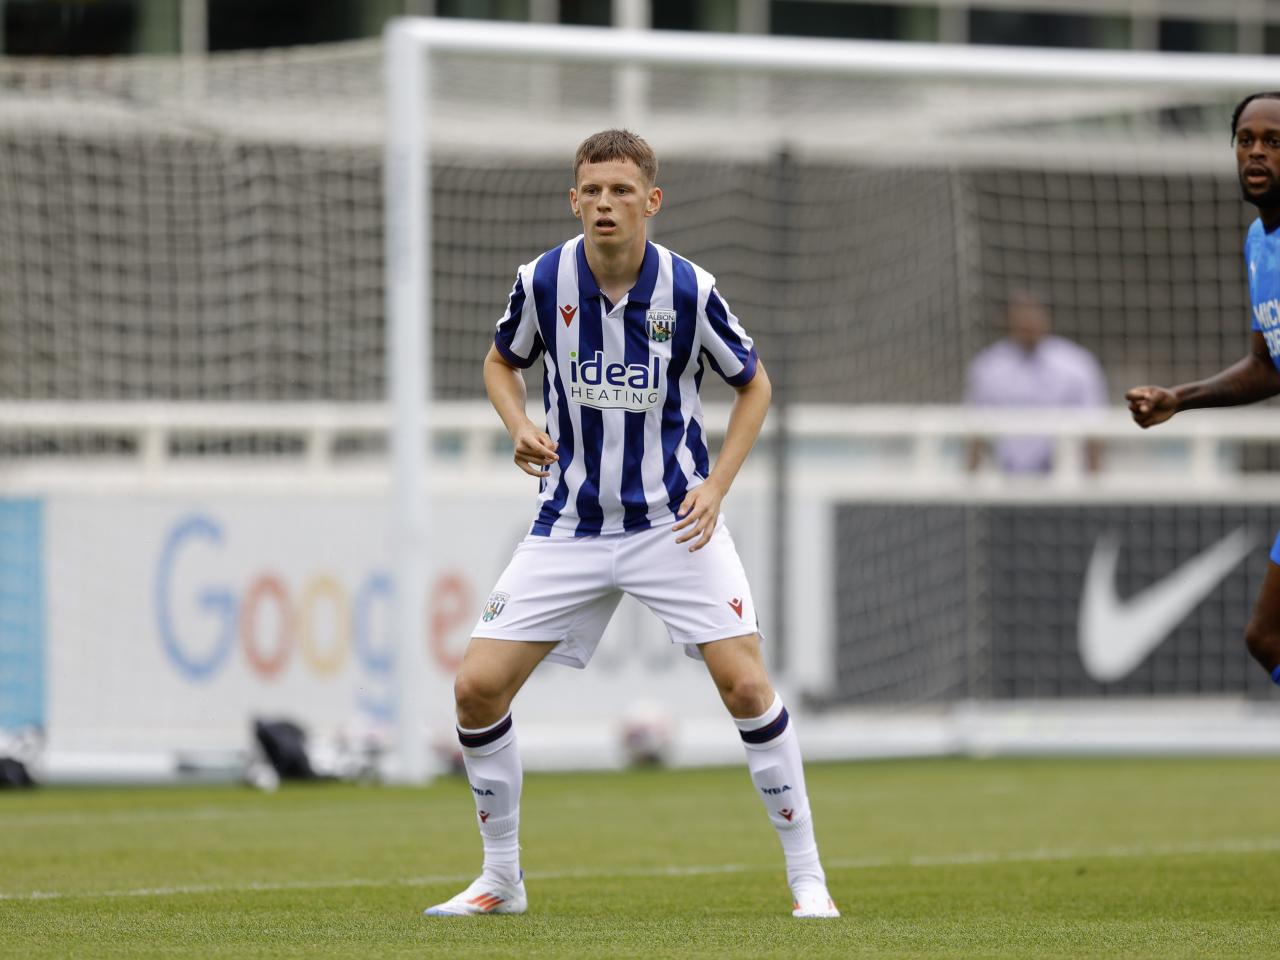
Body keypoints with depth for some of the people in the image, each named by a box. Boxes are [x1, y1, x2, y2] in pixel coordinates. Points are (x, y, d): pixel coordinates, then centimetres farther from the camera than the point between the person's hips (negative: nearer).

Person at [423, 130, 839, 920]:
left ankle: (807, 876, -2)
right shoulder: (544, 280, -8)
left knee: (745, 683, -16)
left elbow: (754, 382, 4)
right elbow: (502, 362, 13)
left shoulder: (689, 290, -12)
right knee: (478, 687, -5)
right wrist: (521, 426, -8)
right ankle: (501, 879, 13)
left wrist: (716, 487, -7)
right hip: (571, 522, 2)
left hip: (675, 519, -2)